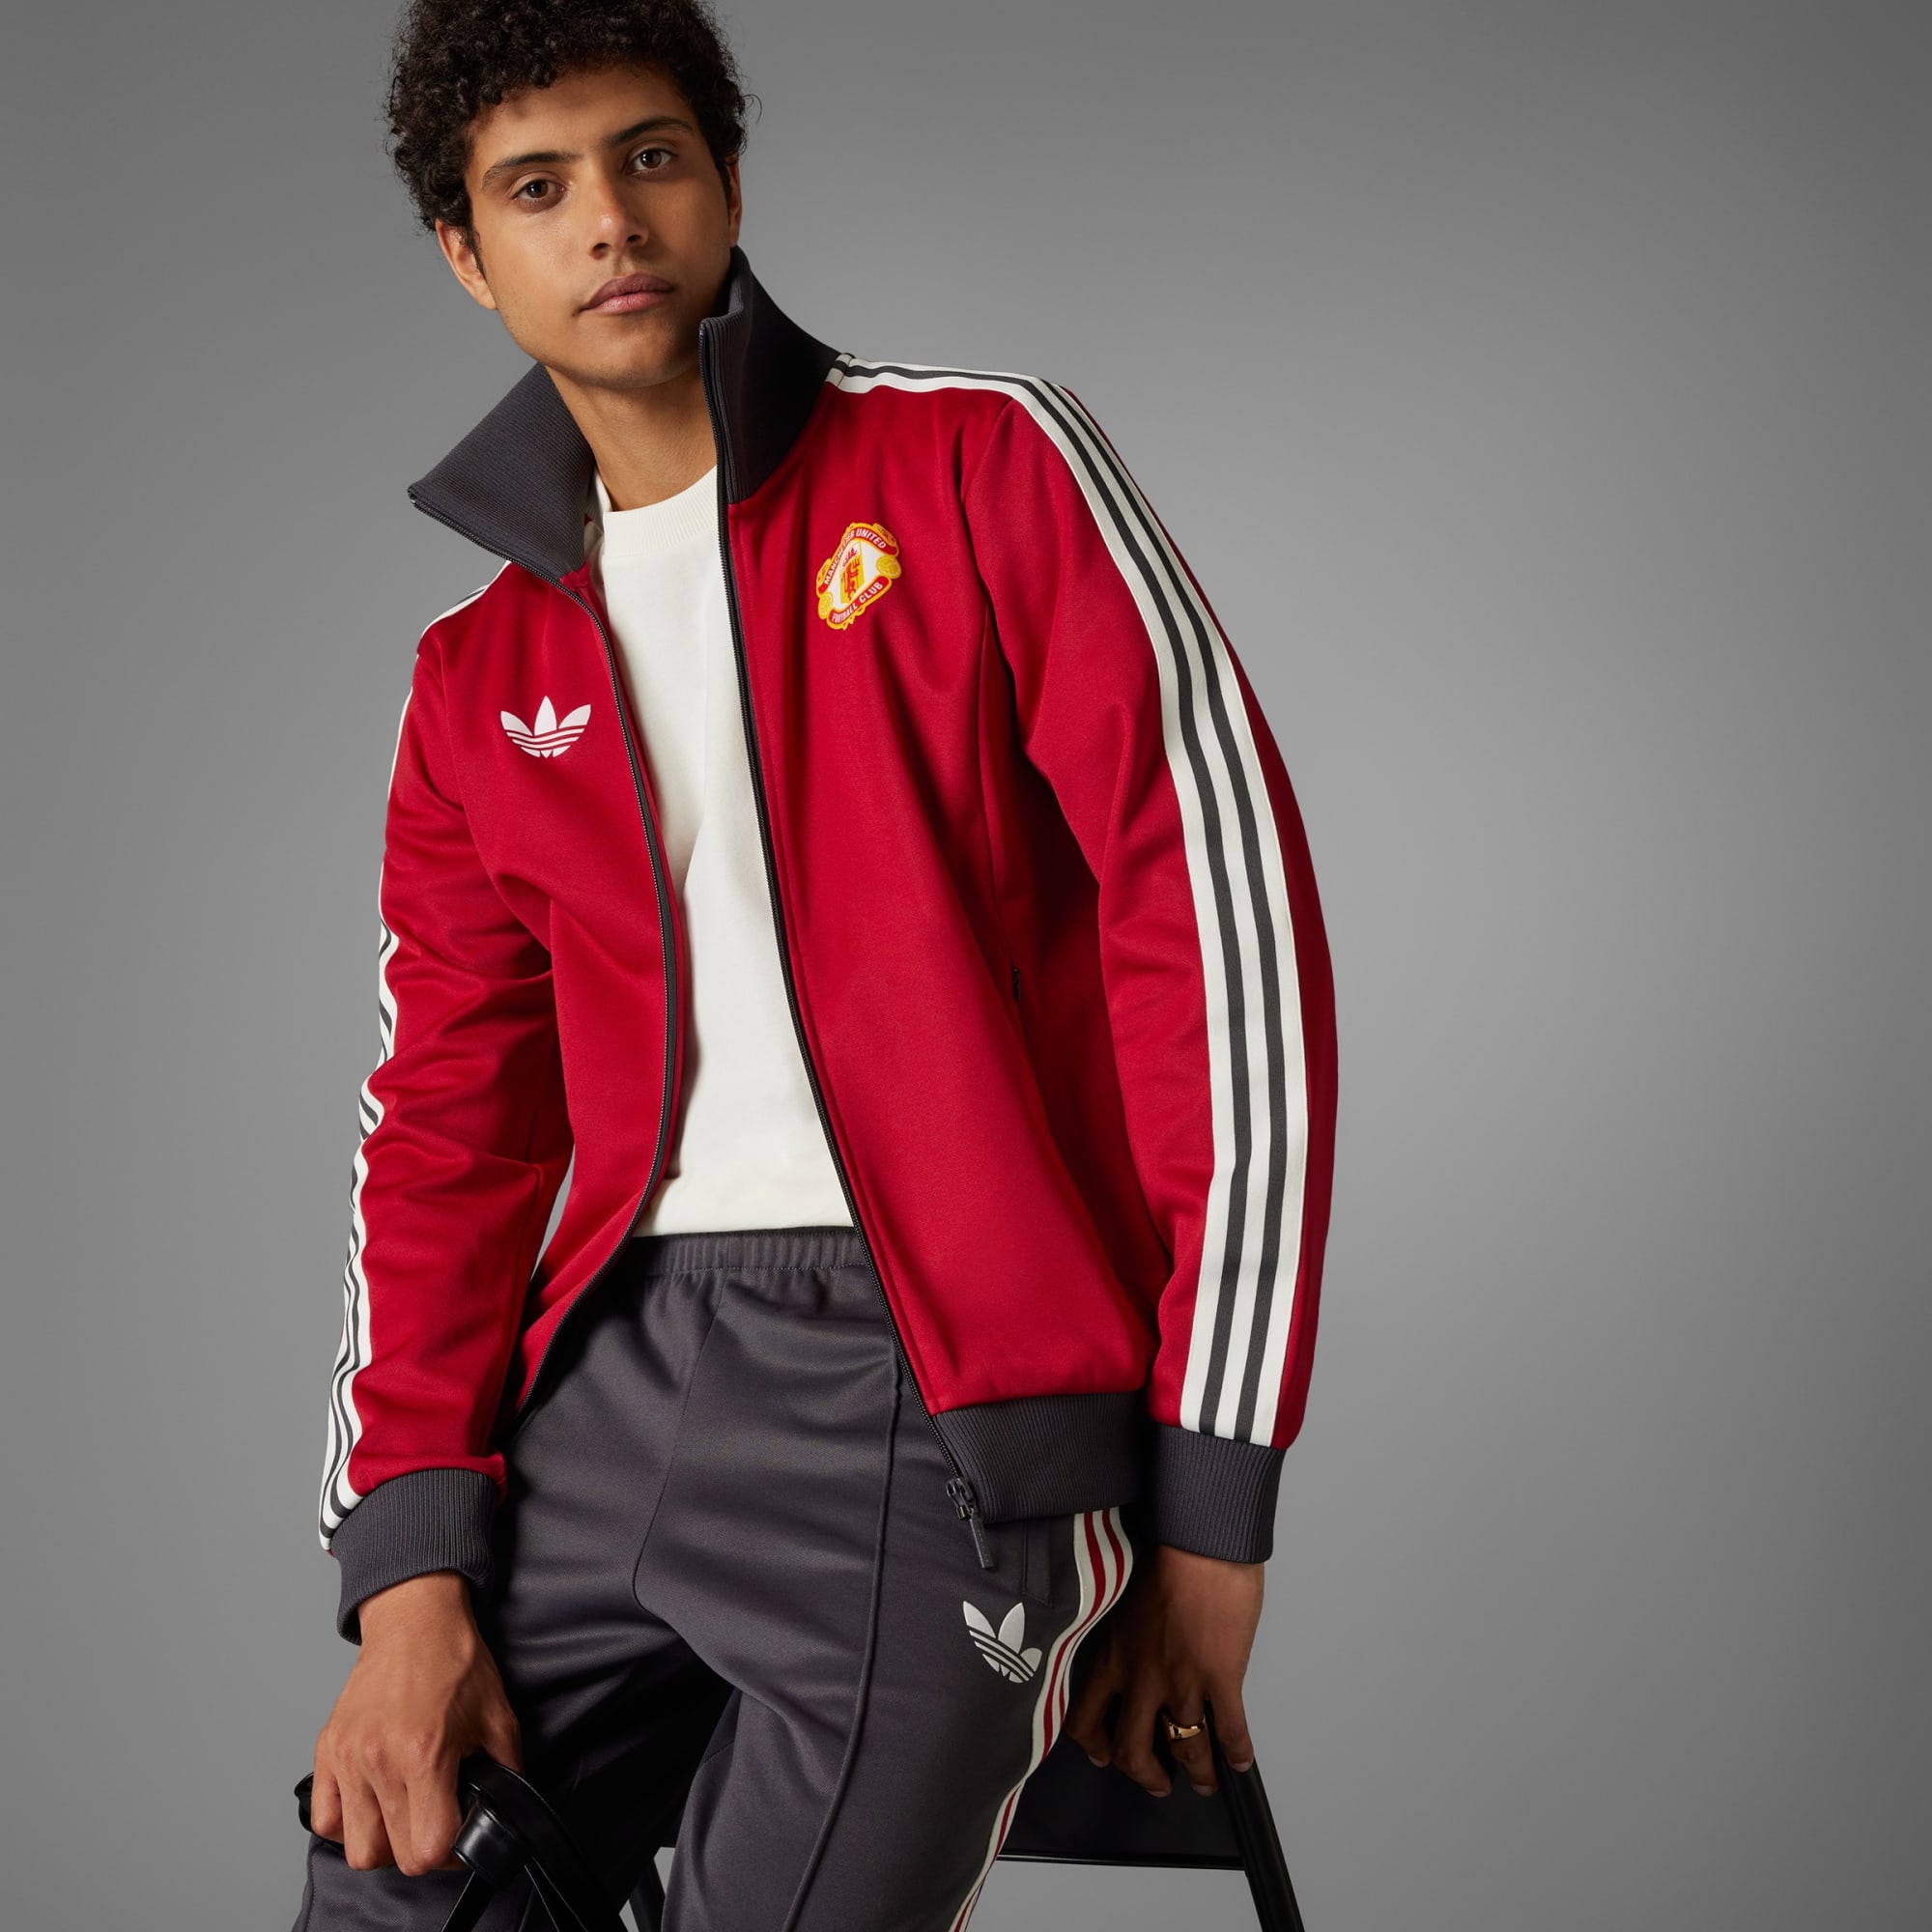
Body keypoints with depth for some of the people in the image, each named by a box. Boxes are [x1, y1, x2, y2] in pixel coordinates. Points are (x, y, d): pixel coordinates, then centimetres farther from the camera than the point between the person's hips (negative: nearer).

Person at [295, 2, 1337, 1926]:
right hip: (612, 1384, 5)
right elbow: (448, 1126, 14)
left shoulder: (983, 467, 2)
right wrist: (409, 1572, -2)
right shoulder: (479, 686, 17)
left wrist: (1209, 1501, -9)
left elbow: (1225, 921, -5)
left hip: (942, 1387, -4)